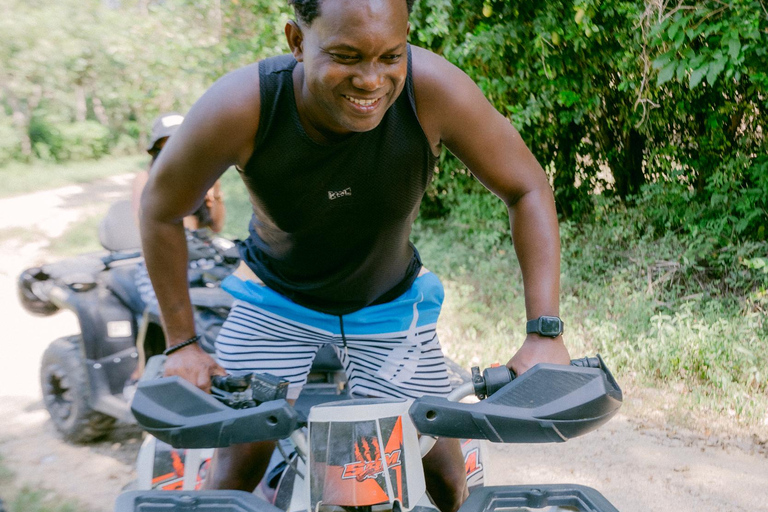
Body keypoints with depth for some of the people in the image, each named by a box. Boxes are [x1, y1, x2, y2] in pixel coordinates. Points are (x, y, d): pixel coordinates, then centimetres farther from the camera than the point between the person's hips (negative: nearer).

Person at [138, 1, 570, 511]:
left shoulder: (433, 88, -31)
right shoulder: (238, 107, -31)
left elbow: (528, 190, -18)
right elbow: (161, 210, -13)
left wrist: (544, 333, -24)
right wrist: (181, 343, -11)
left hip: (392, 303, 1)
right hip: (276, 301, 0)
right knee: (236, 468, -6)